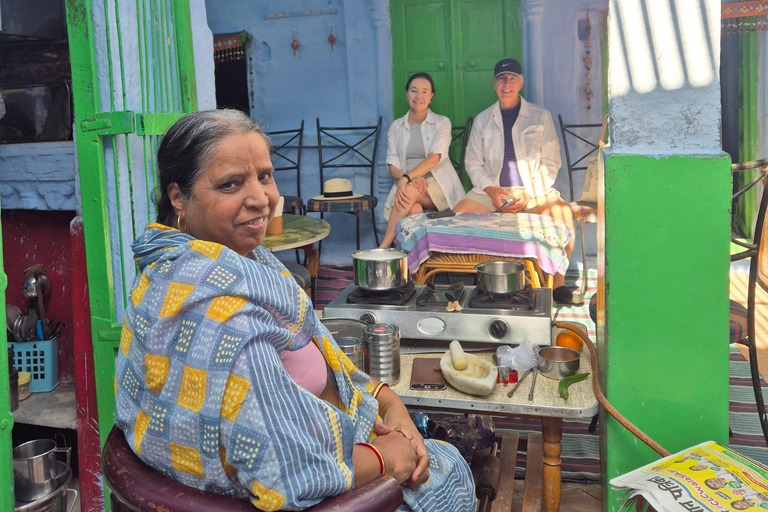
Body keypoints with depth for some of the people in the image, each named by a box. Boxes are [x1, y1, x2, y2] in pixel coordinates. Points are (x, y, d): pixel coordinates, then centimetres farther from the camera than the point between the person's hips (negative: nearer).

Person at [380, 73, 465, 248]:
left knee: (410, 191, -34)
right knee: (413, 210, -34)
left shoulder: (441, 123, 4)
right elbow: (392, 166, 4)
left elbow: (434, 159, -13)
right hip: (406, 184, 2)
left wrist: (407, 178, -28)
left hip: (439, 186, -2)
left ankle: (383, 248, -33)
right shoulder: (396, 127, 13)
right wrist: (413, 179, -19)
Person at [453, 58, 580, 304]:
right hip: (491, 190, 2)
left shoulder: (541, 116, 8)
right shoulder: (482, 119, 14)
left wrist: (528, 194, -11)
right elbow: (472, 162, 12)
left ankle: (558, 285, -14)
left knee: (562, 214, -31)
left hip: (534, 190, -2)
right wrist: (490, 189, -7)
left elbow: (551, 162, 3)